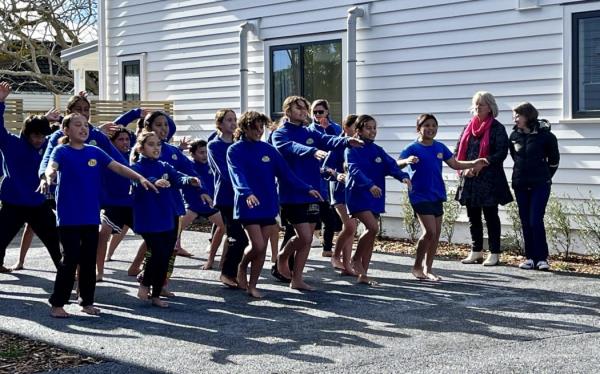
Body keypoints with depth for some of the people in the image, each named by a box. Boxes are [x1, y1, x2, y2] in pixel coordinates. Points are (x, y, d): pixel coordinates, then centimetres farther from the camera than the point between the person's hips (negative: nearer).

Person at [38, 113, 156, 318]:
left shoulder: (95, 152, 7)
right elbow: (52, 166, -25)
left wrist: (140, 178, -9)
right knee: (70, 259, -6)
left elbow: (118, 167, 3)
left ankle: (87, 302, 20)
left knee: (89, 260, 9)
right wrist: (48, 176, -48)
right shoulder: (61, 151, -5)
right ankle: (57, 304, 4)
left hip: (91, 216, 5)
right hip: (68, 216, -5)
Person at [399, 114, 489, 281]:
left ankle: (428, 269, 18)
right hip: (420, 196, -6)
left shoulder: (440, 147, 8)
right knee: (430, 231, -13)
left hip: (437, 195, 6)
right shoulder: (413, 148, -8)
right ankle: (417, 266, 3)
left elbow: (455, 164, 15)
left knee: (436, 233, 7)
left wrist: (475, 163, 3)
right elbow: (397, 164, -21)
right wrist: (407, 161, -42)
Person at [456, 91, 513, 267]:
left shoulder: (497, 129, -5)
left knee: (491, 216, 0)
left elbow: (501, 153, -14)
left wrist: (481, 165, -21)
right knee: (473, 217, 11)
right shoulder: (469, 127, 12)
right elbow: (458, 150, 12)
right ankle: (476, 252, 21)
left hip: (489, 180, -6)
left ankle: (494, 254, 6)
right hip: (469, 180, 6)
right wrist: (463, 168, -5)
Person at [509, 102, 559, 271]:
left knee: (536, 221, -10)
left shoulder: (545, 135, -9)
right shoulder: (514, 135, 2)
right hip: (520, 185, 4)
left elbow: (554, 160, 2)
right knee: (525, 222, 6)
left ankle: (542, 258, -1)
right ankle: (530, 257, 12)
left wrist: (544, 177, 10)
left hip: (540, 185, -4)